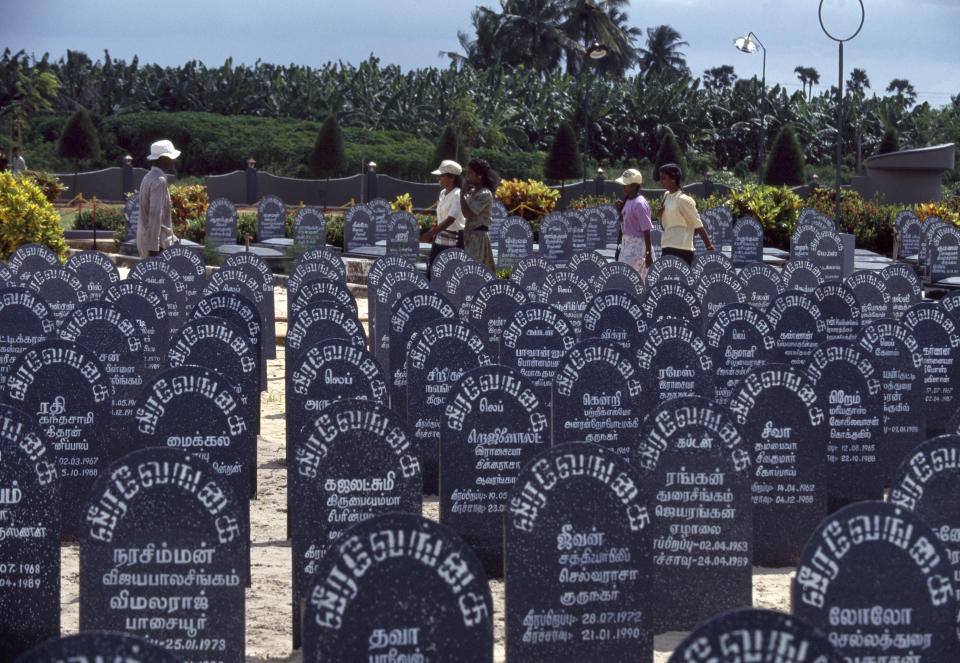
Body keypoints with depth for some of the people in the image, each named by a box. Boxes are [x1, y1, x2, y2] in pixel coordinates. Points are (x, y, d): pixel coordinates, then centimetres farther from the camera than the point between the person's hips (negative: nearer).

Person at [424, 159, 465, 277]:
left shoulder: (457, 195, -15)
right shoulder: (442, 193, 12)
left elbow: (451, 219, -25)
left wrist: (432, 232, -34)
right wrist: (434, 234, 19)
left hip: (453, 240, -8)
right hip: (440, 240, 8)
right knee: (431, 271, 3)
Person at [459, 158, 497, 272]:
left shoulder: (485, 194, -13)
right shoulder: (472, 192, 15)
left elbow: (467, 213, -19)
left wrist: (462, 194, -11)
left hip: (479, 237, -9)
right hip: (470, 236, 9)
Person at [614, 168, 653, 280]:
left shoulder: (639, 203, -17)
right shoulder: (627, 201, 11)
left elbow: (646, 230, -18)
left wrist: (648, 253, -20)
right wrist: (619, 211, 4)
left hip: (637, 245, -9)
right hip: (627, 244, 9)